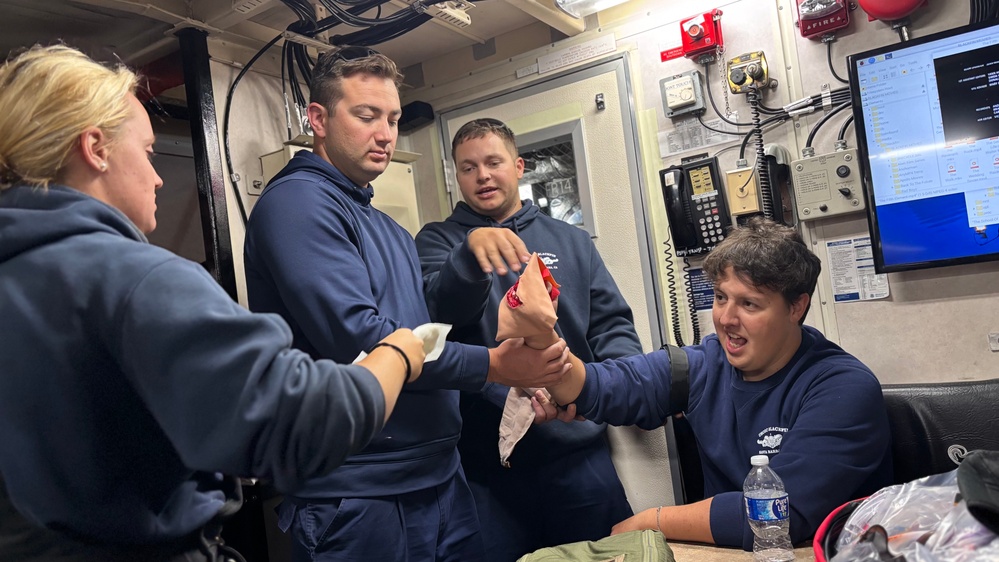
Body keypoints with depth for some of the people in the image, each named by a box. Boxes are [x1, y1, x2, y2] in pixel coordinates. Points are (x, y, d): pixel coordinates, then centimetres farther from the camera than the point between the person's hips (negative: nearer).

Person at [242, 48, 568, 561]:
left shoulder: (391, 230, 17)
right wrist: (492, 365, -17)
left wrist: (521, 377, 2)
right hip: (356, 497, -8)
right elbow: (357, 338, -23)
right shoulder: (297, 201, -12)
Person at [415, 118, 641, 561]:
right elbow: (440, 308, -16)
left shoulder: (570, 240, 11)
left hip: (577, 449, 2)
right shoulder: (438, 240, 5)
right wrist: (472, 249, -35)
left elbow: (611, 324, 9)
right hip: (484, 460, -1)